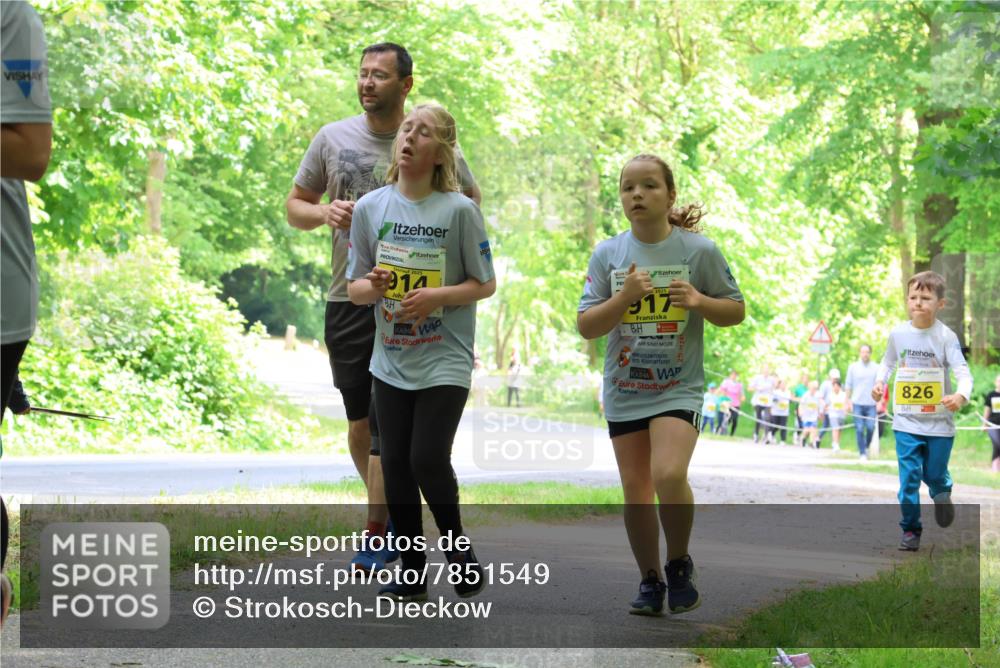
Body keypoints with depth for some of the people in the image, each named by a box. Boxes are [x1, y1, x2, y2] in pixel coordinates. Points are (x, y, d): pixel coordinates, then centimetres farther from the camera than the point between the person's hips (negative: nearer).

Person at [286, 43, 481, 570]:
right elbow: (295, 206, 14)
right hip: (348, 296, 3)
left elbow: (471, 207, 12)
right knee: (359, 420, 9)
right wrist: (325, 213, -8)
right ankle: (390, 509, 30)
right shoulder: (332, 138, 7)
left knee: (388, 420, -8)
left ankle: (377, 534, -2)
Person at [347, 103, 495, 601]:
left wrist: (438, 296, -17)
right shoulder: (370, 207, 2)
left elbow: (485, 284, -2)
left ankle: (458, 549, 13)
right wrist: (373, 287, -15)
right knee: (395, 463, 4)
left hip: (445, 359, -4)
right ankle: (411, 570, 17)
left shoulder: (459, 210, -8)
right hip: (391, 360, 4)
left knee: (428, 460, -12)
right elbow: (354, 288, 7)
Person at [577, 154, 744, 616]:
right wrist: (624, 297, -19)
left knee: (668, 477, -22)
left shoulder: (699, 251, -5)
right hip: (624, 391, 3)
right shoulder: (607, 255, 0)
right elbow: (586, 326, -3)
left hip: (678, 388, -3)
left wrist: (699, 301, -16)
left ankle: (679, 567, 2)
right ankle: (650, 582, 23)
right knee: (636, 490, 6)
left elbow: (736, 312, 4)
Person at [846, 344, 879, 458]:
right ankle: (862, 453, 4)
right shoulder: (853, 367, 6)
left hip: (871, 404, 0)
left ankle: (866, 447, 17)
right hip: (857, 403, 0)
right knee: (859, 429, -3)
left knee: (871, 427, -8)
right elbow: (848, 385, 10)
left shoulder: (876, 368, 5)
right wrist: (848, 401, 5)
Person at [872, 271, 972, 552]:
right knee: (909, 478, -4)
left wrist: (961, 395, -38)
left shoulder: (946, 337, -10)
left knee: (934, 475, 9)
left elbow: (962, 371, -18)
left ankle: (942, 491, 45)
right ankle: (910, 529, 8)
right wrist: (880, 381, -1)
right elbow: (888, 362, 18)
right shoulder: (898, 333, 0)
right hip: (906, 421, 2)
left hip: (939, 421, -2)